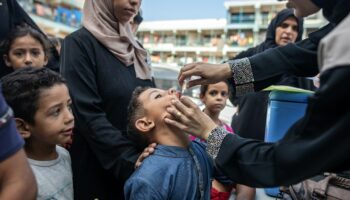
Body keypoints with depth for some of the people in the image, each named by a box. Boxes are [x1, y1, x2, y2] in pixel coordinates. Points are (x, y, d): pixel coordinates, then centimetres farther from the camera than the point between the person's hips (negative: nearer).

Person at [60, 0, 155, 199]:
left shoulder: (136, 48, 8)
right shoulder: (79, 43, -11)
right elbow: (89, 116, -19)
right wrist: (133, 158, -22)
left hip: (143, 161, 6)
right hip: (100, 169, -6)